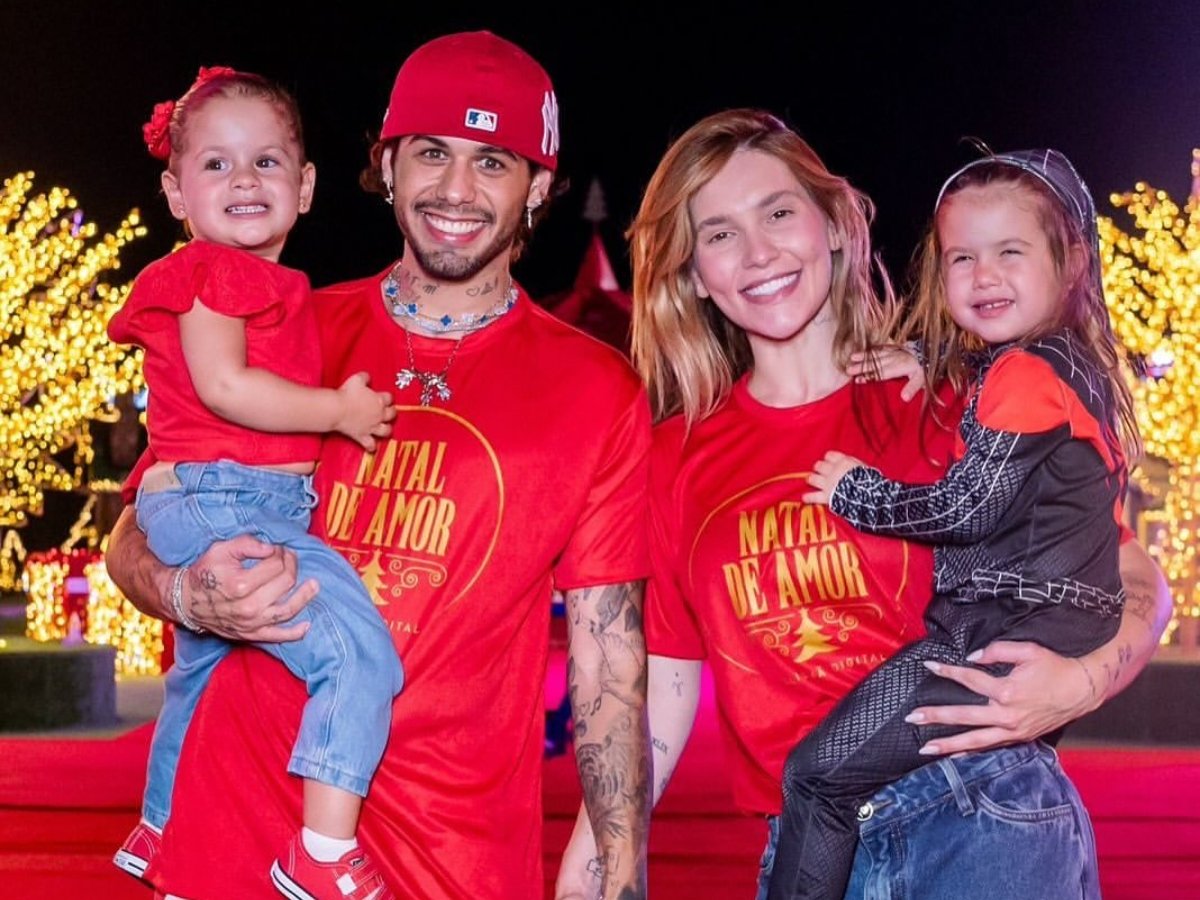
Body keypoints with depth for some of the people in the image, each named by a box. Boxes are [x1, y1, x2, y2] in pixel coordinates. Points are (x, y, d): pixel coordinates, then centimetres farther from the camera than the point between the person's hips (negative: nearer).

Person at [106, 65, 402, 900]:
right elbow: (223, 384, -20)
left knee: (201, 670, 29)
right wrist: (340, 409, -14)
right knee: (360, 652, -21)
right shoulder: (214, 273, -9)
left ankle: (158, 831, 50)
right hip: (222, 505, -11)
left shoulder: (268, 286, 19)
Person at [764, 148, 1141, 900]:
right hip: (1055, 635, 11)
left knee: (819, 772, -12)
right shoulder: (1070, 366, 18)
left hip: (1008, 639, -11)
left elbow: (970, 507, -17)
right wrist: (920, 368, 15)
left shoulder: (1026, 371, -12)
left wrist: (856, 492, -4)